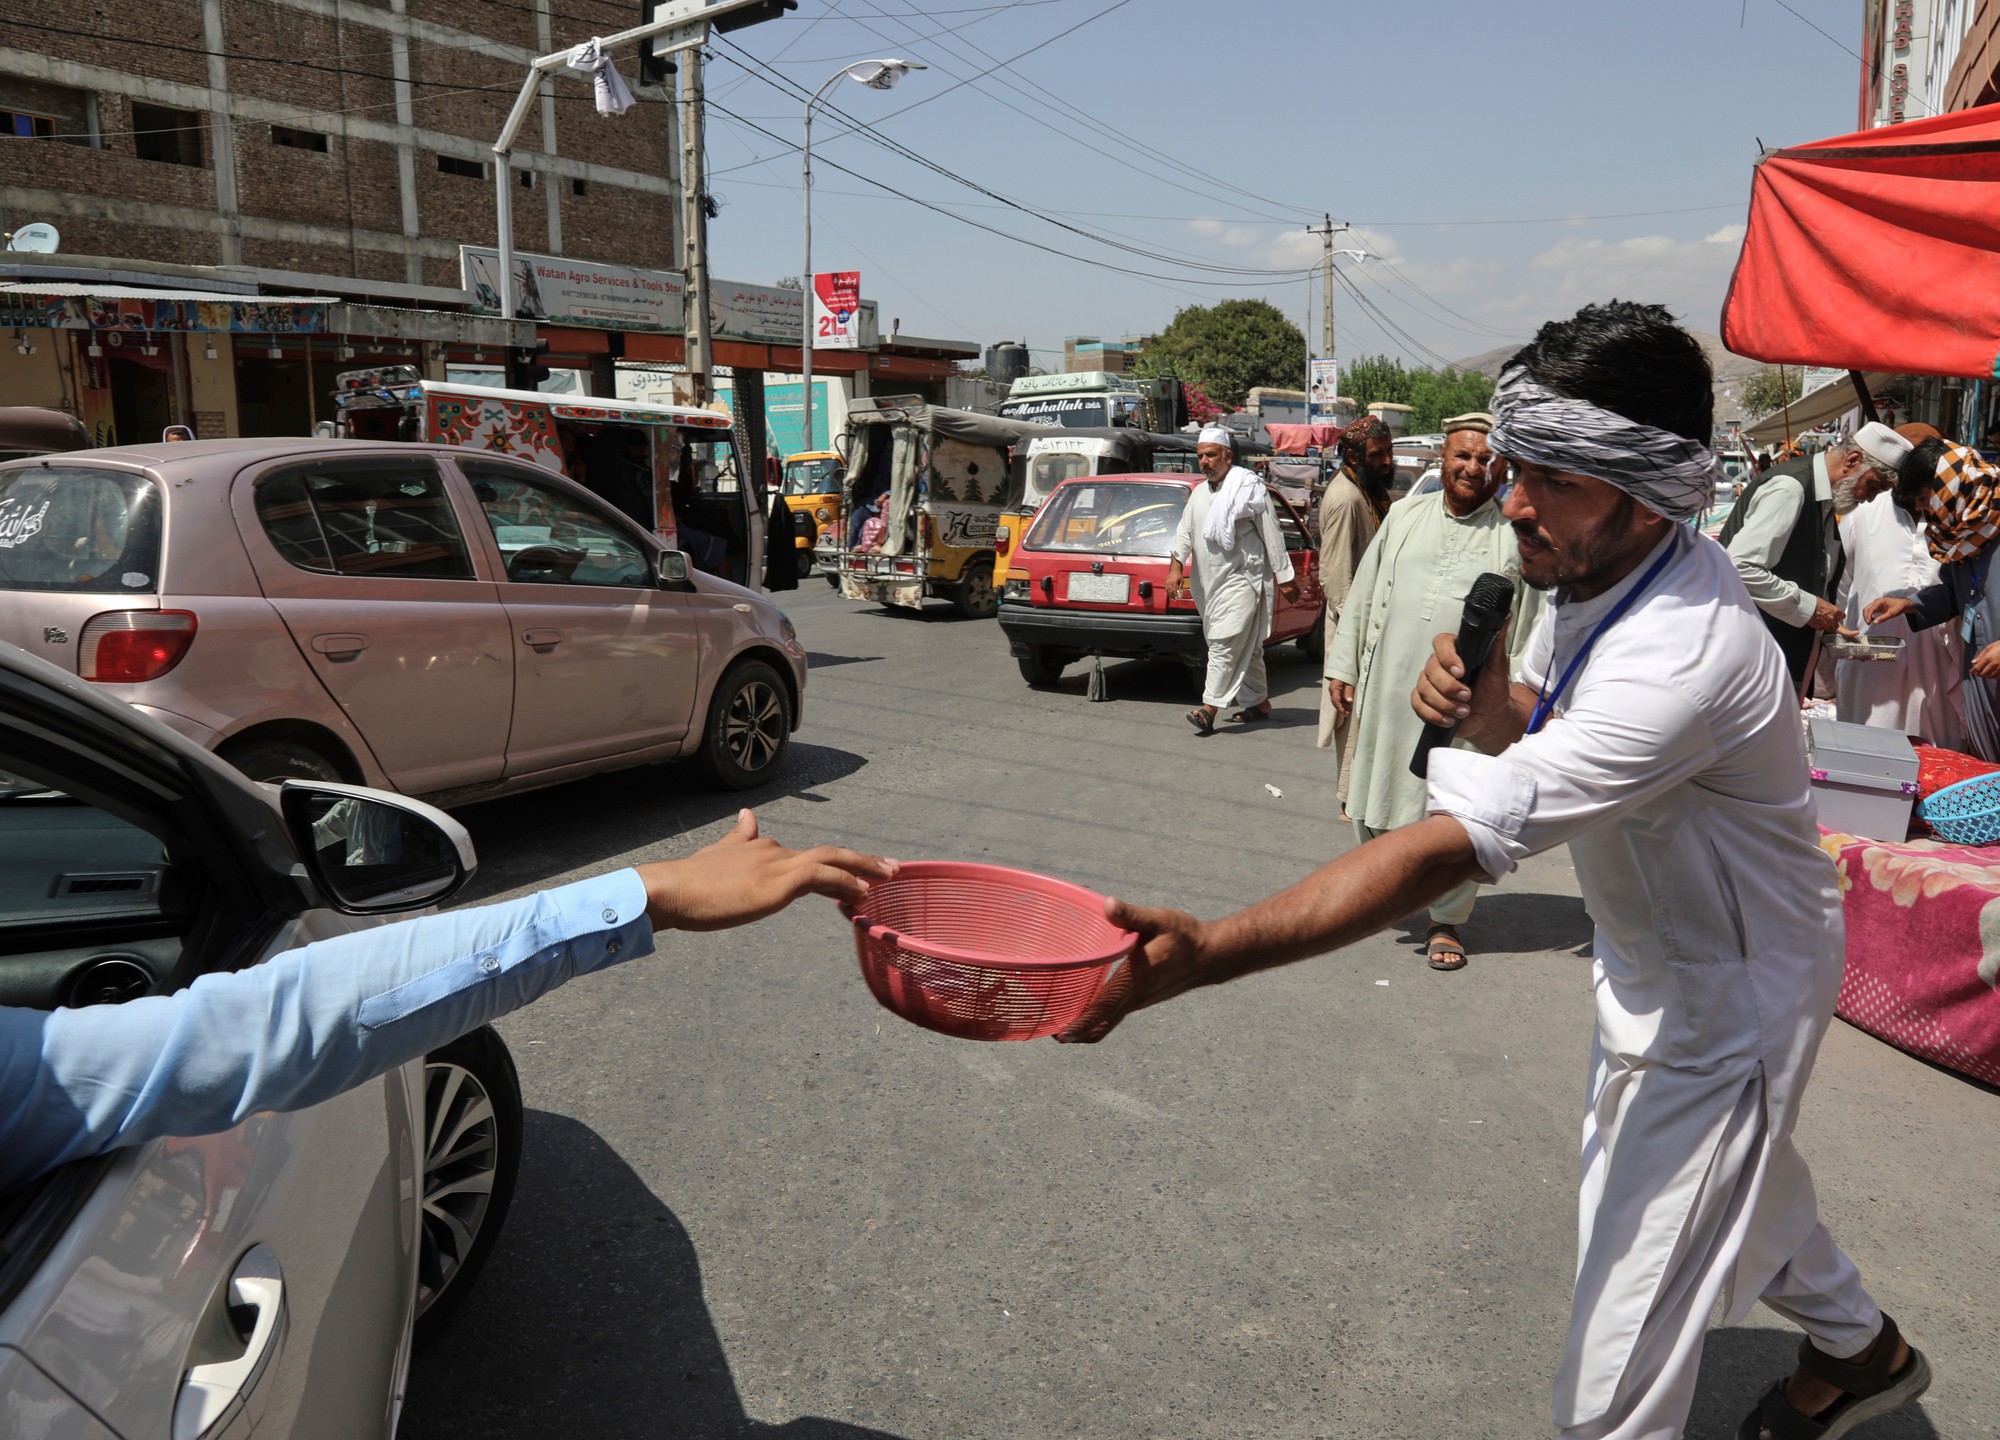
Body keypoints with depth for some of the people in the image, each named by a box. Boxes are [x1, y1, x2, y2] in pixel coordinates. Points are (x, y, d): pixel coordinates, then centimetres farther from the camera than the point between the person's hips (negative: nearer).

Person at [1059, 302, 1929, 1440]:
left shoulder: (1686, 660, -40)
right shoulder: (1603, 564, -11)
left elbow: (1451, 848, -48)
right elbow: (1543, 722, 5)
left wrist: (1203, 954, -54)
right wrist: (1482, 702, -21)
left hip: (1725, 1000, -9)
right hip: (1650, 952, 9)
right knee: (1736, 1174, 34)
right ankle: (1861, 1349, 64)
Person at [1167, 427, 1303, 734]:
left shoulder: (1248, 487, -7)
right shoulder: (1199, 493, 15)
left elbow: (1271, 534, -8)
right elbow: (1185, 531, 9)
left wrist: (1284, 578, -9)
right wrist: (1176, 565, -7)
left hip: (1241, 579, -7)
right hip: (1210, 582, 8)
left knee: (1224, 643, -15)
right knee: (1245, 646, 15)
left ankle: (1209, 708, -18)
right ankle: (1259, 703, 24)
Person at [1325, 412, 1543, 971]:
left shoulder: (1515, 535, -1)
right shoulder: (1406, 514, 8)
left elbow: (1530, 627, 1)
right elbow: (1363, 594, 11)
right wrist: (1343, 666, 7)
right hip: (1389, 689, 3)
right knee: (1377, 804, 13)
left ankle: (1446, 920, 23)